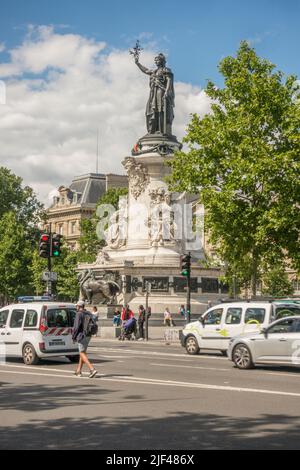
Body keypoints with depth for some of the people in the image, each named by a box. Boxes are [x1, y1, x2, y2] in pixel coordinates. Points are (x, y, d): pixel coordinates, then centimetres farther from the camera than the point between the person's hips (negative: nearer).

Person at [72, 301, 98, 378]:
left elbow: (76, 326, -17)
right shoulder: (89, 314, 12)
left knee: (82, 353, -6)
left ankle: (92, 369, -22)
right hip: (88, 336, 8)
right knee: (83, 352, 18)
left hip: (81, 336, -8)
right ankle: (78, 371, 26)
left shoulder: (79, 314, -12)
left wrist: (73, 337, -7)